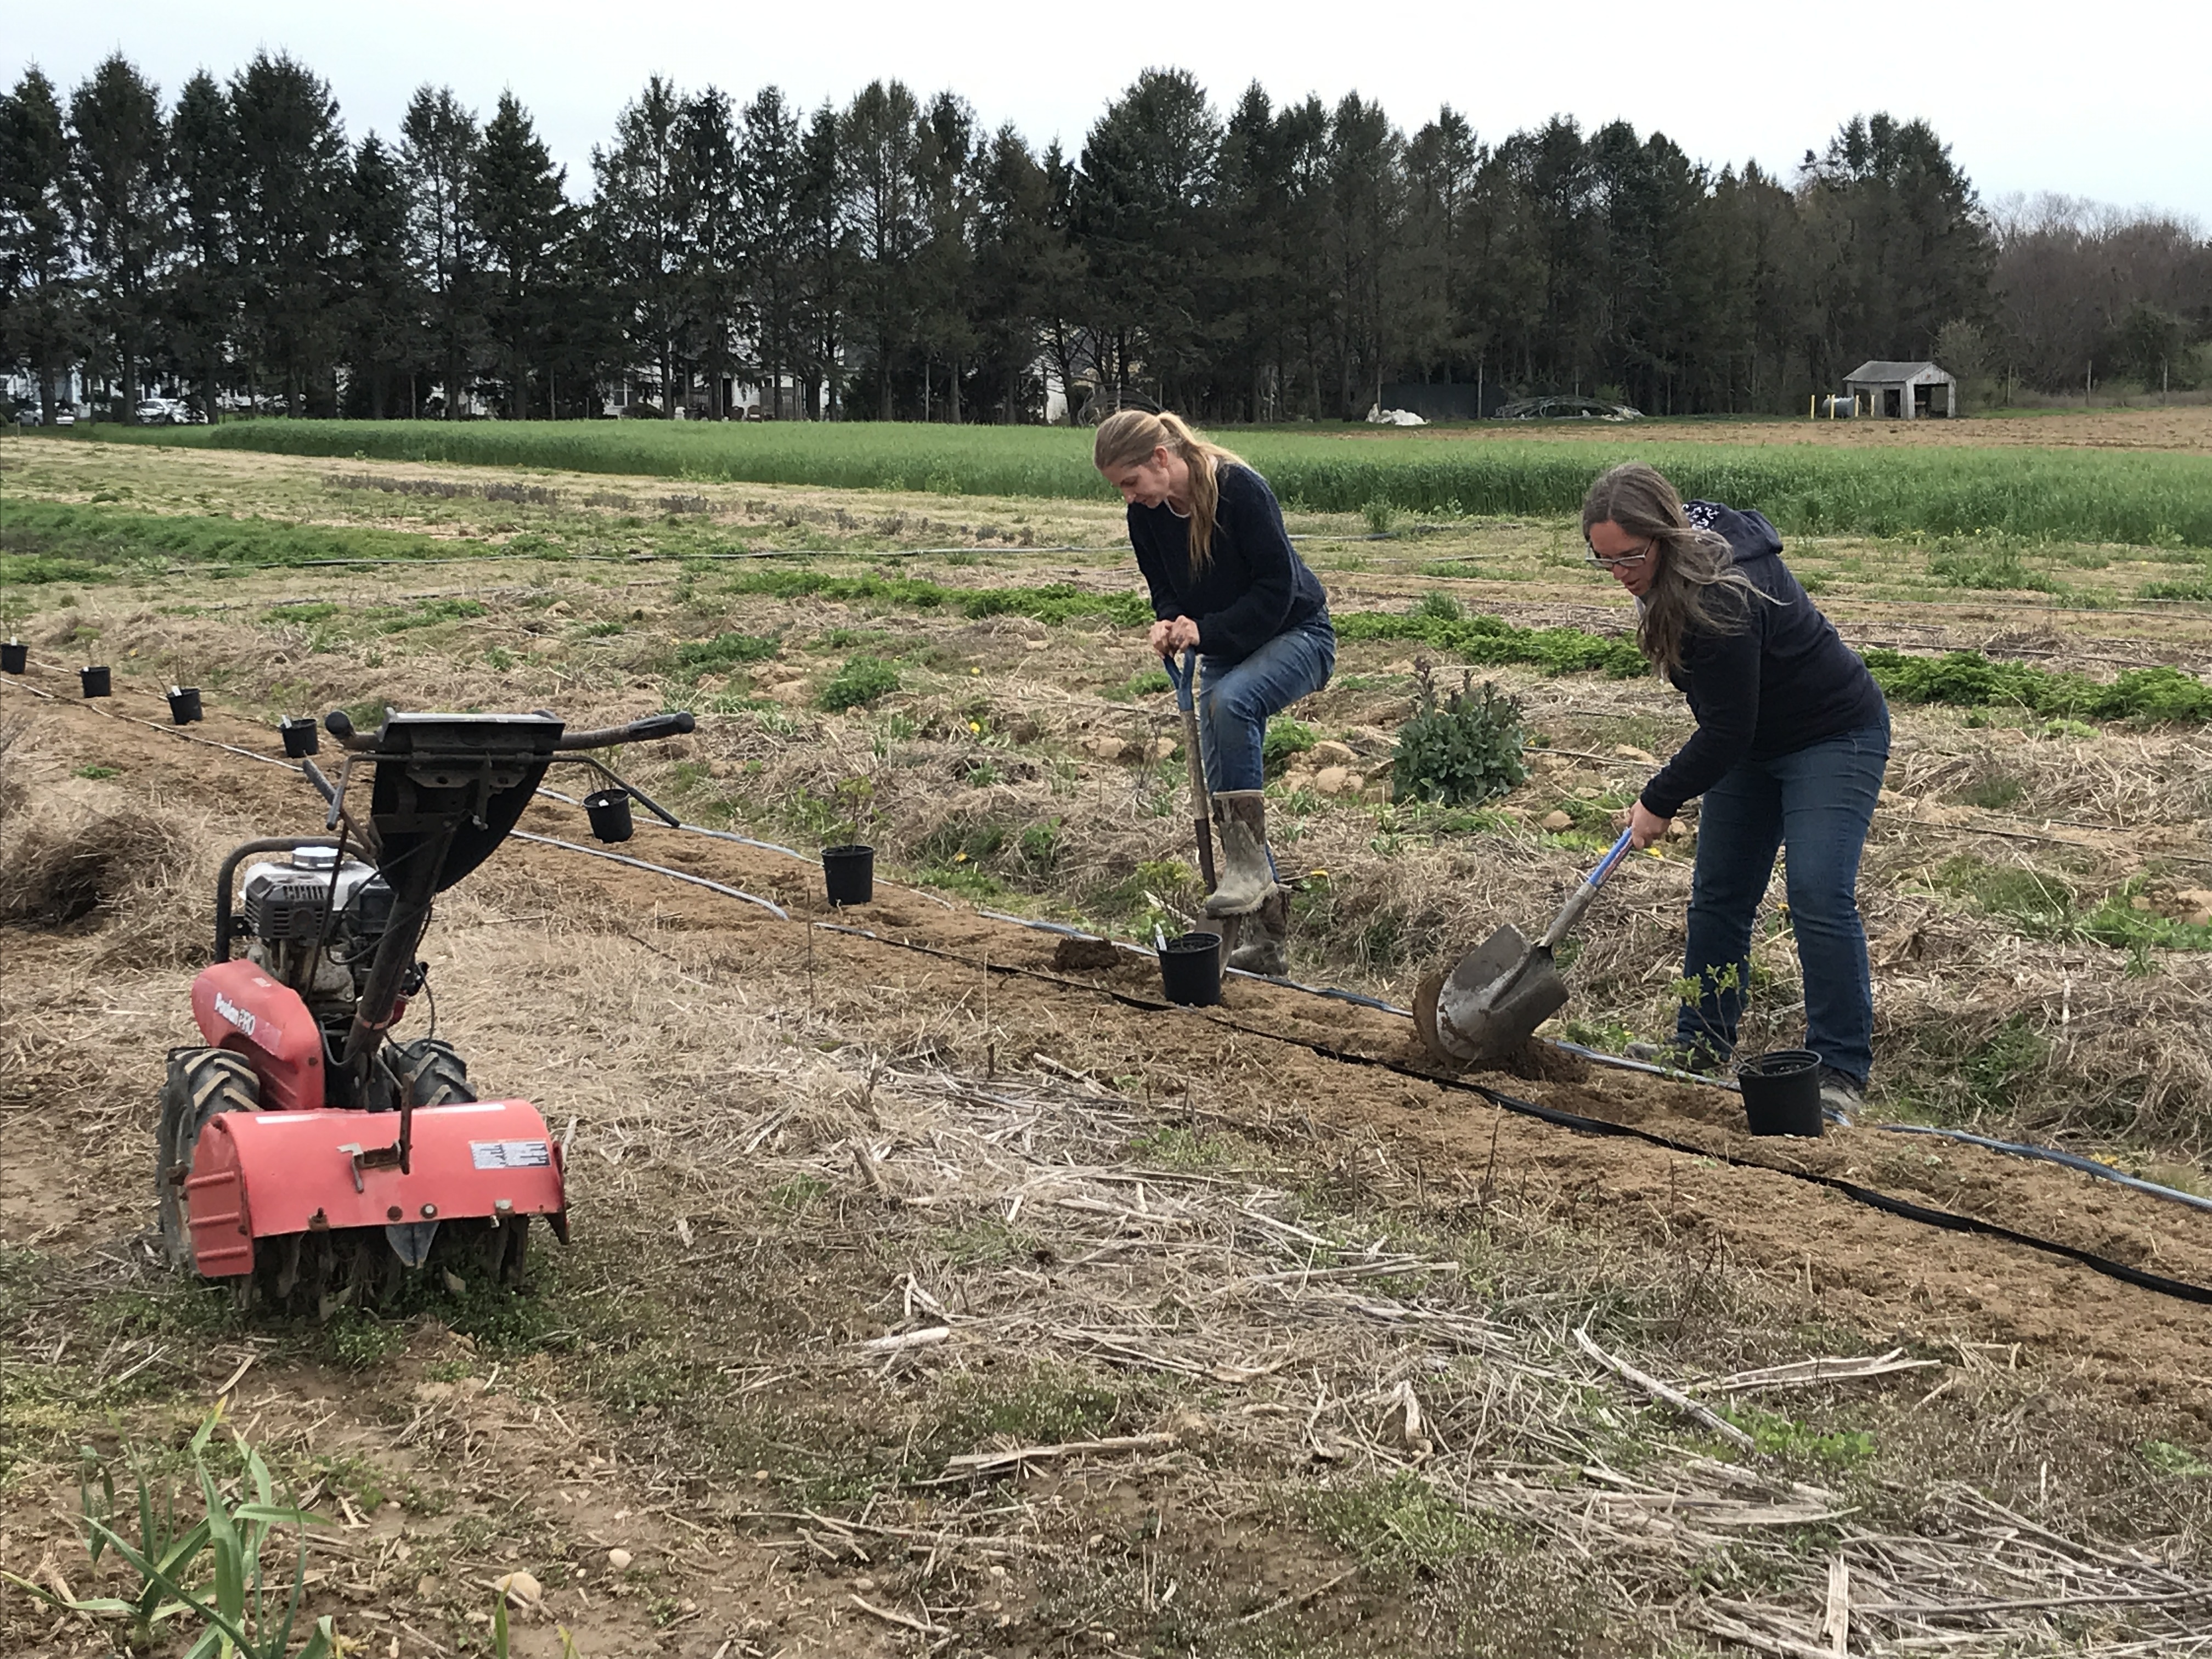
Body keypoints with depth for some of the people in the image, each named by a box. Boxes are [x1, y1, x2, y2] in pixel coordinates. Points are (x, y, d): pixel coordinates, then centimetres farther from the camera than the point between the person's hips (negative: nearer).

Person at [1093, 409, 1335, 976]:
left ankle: (1249, 863, -30)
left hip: (1296, 634, -7)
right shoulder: (1145, 516, -5)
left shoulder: (1240, 488, -25)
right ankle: (1265, 937, 8)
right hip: (1226, 650, 7)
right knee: (1222, 788, 0)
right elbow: (1165, 591, 5)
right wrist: (1168, 625, -18)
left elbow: (1277, 587, -24)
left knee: (1231, 701, -37)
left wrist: (1205, 631, -28)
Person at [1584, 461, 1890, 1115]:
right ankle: (1701, 1049, 16)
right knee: (1717, 895, 7)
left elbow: (1728, 731, -28)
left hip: (1833, 737, -9)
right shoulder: (1678, 563, -7)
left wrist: (1660, 801, -18)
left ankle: (1841, 1070, -12)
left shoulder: (1721, 597, -34)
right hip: (1752, 739, 9)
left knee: (1819, 895, -17)